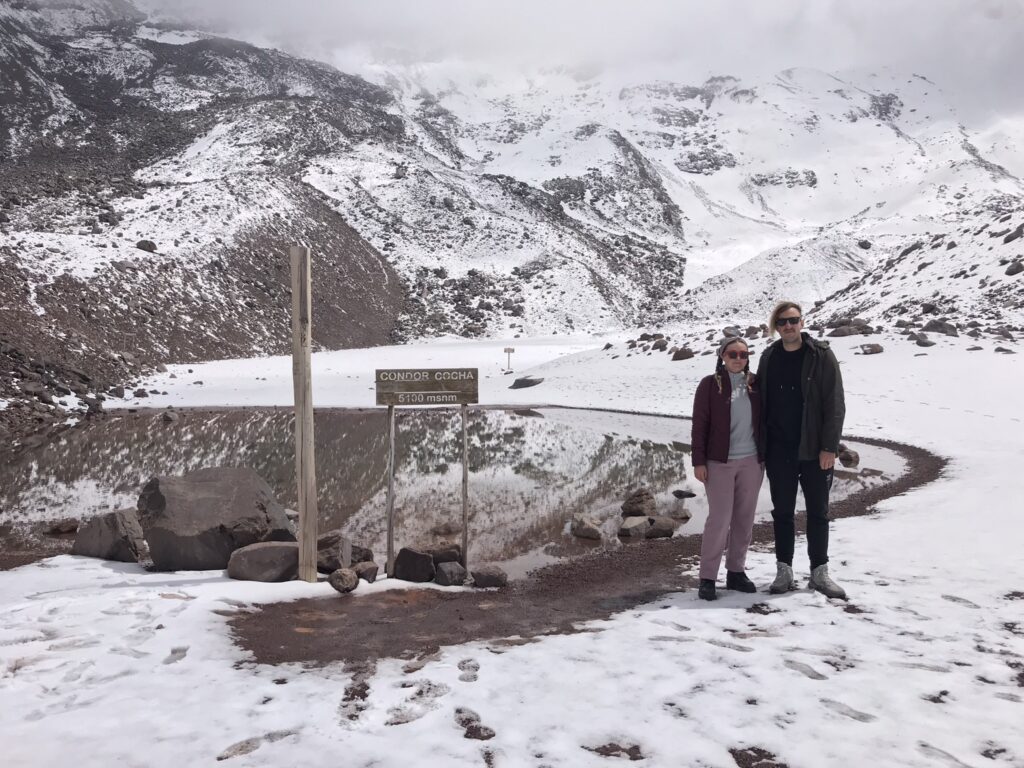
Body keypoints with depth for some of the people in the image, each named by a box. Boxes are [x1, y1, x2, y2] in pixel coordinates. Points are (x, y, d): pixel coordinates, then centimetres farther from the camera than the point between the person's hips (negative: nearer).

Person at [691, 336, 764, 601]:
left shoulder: (754, 384, 7)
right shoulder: (710, 384, -4)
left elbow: (761, 421, 13)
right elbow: (699, 424, -5)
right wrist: (699, 461, -10)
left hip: (751, 461, 4)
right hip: (720, 462, -4)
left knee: (744, 519, 8)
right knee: (719, 519, -6)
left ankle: (736, 571, 19)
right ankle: (707, 577, 1)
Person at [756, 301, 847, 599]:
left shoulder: (822, 356, -4)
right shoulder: (769, 358, 7)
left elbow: (835, 404, -8)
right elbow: (761, 402, 9)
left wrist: (829, 447, -13)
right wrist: (760, 445, 4)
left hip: (814, 450, -3)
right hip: (779, 451, 3)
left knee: (818, 512, 8)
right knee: (782, 512, 9)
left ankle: (819, 572, 19)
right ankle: (784, 572, 18)